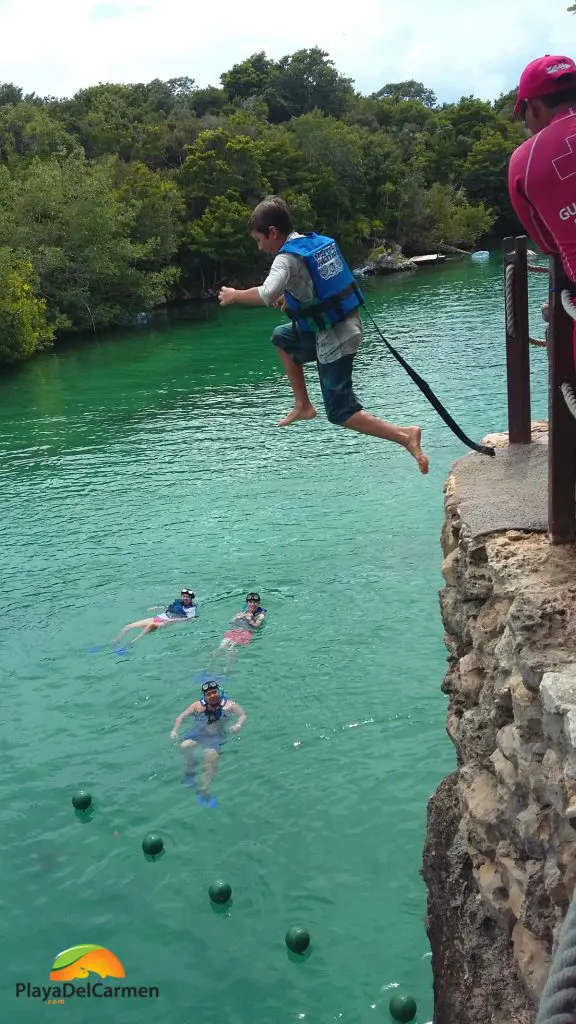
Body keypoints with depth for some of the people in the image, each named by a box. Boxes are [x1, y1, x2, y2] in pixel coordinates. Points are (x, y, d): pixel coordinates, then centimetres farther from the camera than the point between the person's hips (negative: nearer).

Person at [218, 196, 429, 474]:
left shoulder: (287, 258, -17)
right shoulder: (320, 241, 9)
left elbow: (267, 295, -34)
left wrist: (234, 295, -18)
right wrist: (291, 295, 22)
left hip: (333, 338, -9)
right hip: (347, 326, 9)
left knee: (341, 413, -1)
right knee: (281, 336, 28)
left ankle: (405, 435, -15)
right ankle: (303, 405, 27)